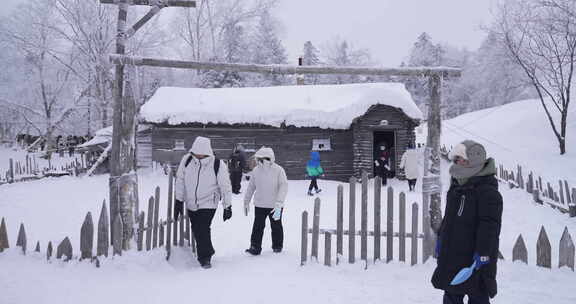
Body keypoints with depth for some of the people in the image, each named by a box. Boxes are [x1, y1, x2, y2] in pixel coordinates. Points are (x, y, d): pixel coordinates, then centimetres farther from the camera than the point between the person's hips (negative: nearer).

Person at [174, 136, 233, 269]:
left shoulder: (218, 165, -16)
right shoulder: (187, 160, -9)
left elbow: (225, 187, -7)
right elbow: (180, 180, 3)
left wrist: (227, 207, -5)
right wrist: (178, 201, 4)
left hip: (208, 204, -4)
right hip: (191, 204, 4)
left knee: (202, 230, -13)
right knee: (196, 231, 11)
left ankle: (205, 258, 5)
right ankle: (207, 252, 33)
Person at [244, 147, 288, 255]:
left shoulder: (278, 170, -14)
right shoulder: (256, 170, -4)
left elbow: (284, 186, -19)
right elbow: (251, 187, 7)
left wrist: (279, 203, -28)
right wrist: (246, 202, 11)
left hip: (275, 205, -2)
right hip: (259, 205, 2)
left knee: (276, 226, 14)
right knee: (258, 226, 0)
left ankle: (277, 246, 31)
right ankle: (255, 247, 8)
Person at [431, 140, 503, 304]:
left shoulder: (488, 192, -19)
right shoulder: (457, 187, 10)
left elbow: (489, 227, -24)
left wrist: (483, 253, -26)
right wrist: (441, 237, 22)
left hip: (474, 259, -9)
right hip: (452, 255, 9)